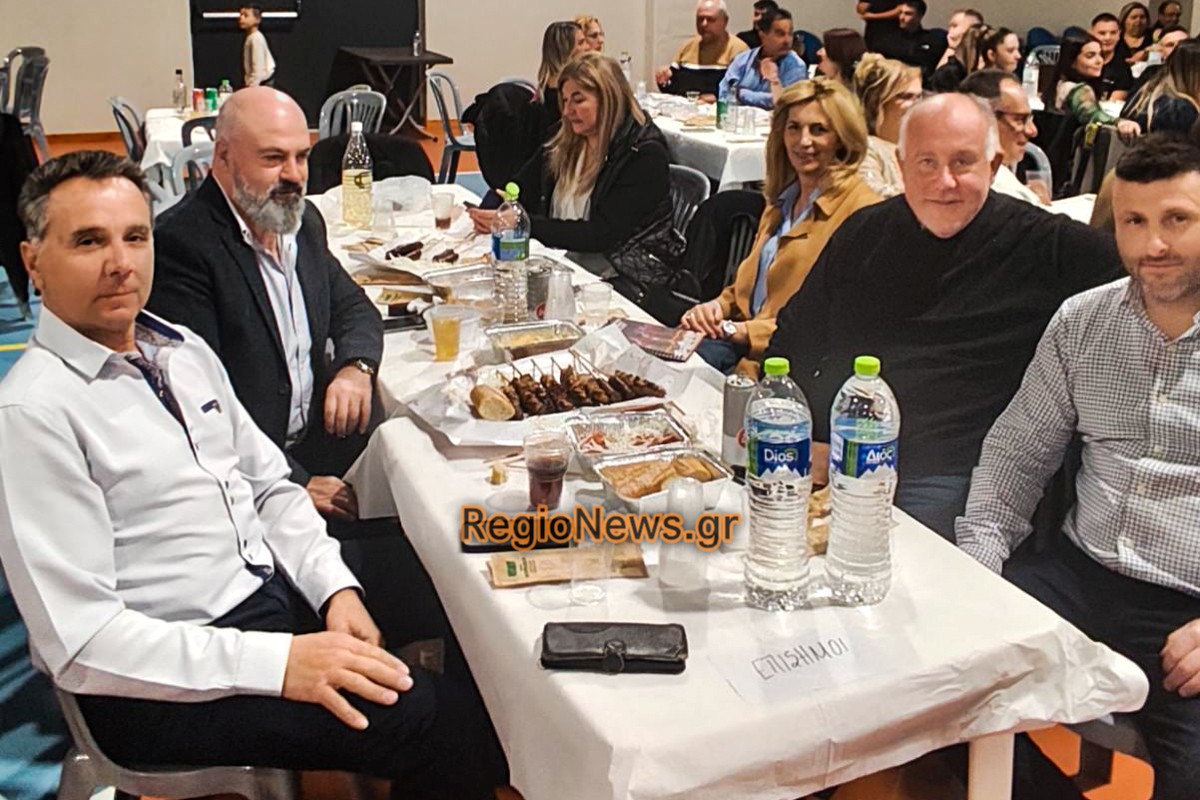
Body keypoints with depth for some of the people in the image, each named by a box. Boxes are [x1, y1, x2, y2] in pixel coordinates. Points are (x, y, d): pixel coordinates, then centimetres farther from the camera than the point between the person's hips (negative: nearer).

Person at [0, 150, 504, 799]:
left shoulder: (186, 351, 9)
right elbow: (81, 642, -20)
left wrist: (334, 587, -4)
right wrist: (279, 662, -25)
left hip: (276, 590, 8)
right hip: (163, 684, -8)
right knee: (441, 725, -20)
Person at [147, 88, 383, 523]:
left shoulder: (304, 220, 10)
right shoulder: (181, 244, -16)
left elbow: (354, 307, 21)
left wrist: (355, 366, -3)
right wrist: (296, 482, -20)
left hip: (316, 441, 8)